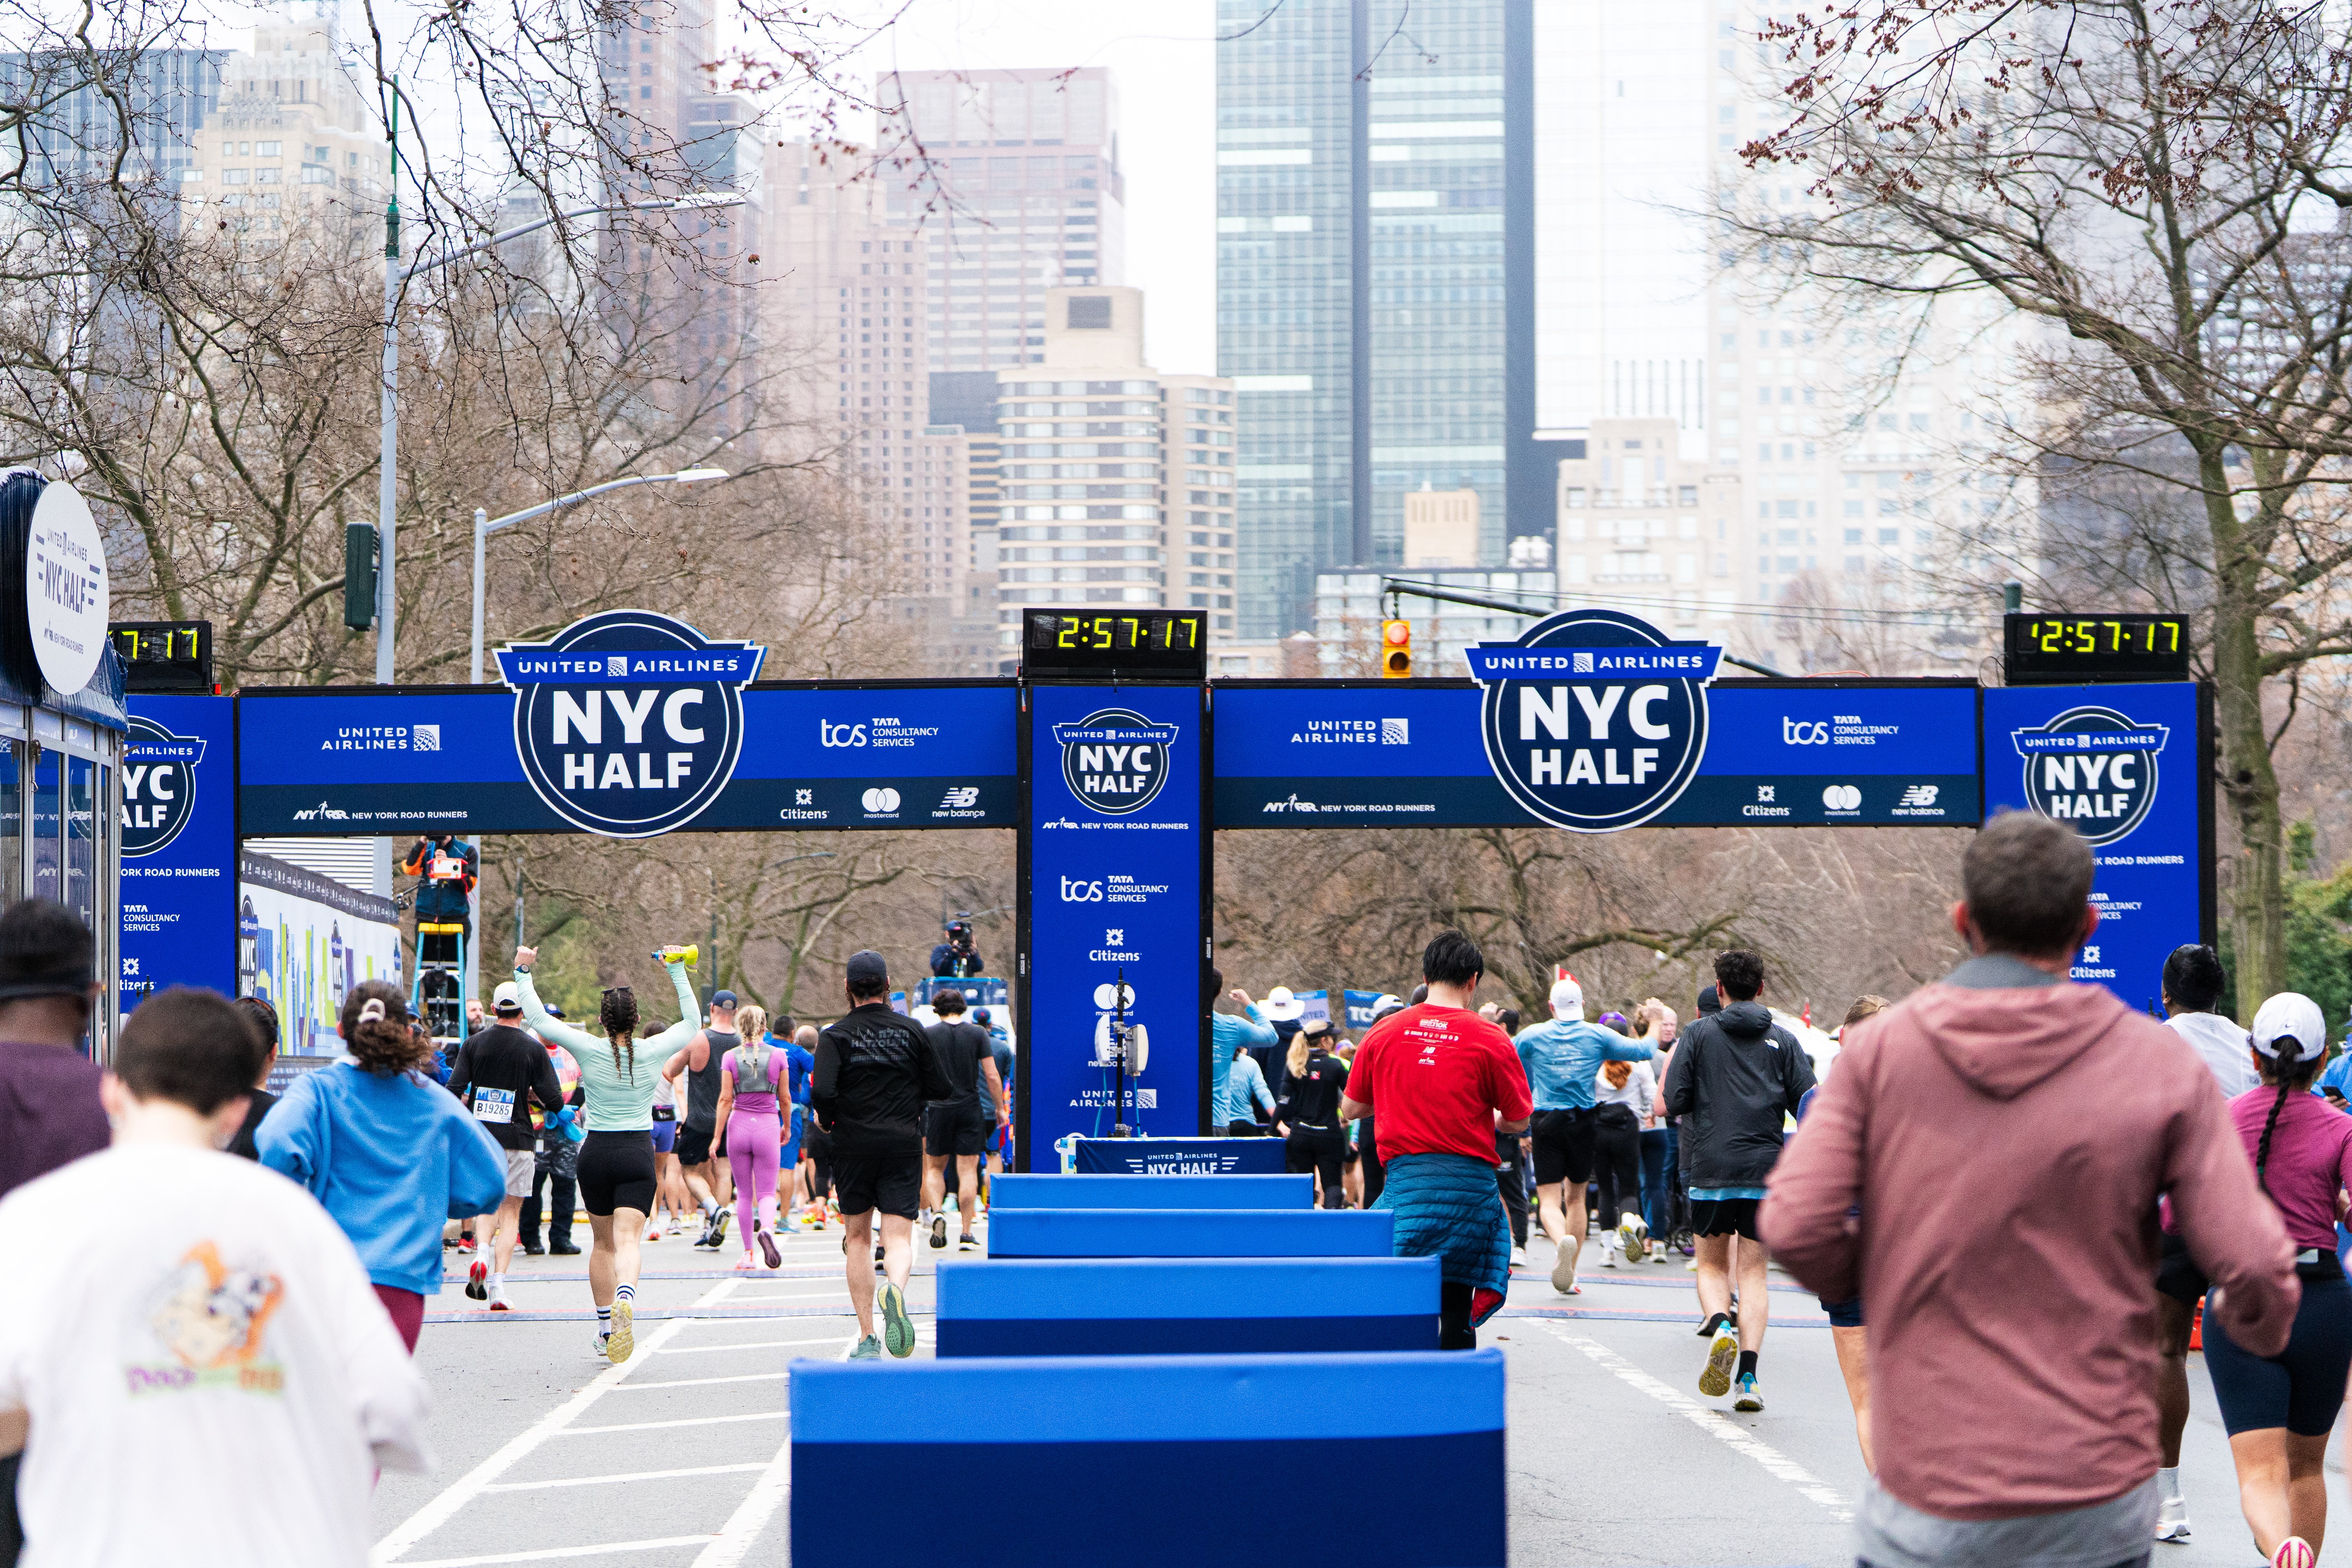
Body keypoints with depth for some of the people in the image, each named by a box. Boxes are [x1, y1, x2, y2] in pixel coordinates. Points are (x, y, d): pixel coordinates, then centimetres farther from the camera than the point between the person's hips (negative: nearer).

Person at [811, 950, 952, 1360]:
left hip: (853, 1146, 0)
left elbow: (822, 1092, -17)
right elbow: (942, 1090, 4)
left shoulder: (835, 1035, -4)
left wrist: (827, 1122, 3)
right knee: (899, 1238, -3)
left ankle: (867, 1338, 12)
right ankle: (895, 1286, -39)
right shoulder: (911, 1030, 3)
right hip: (903, 1144, 0)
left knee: (858, 1239, 13)